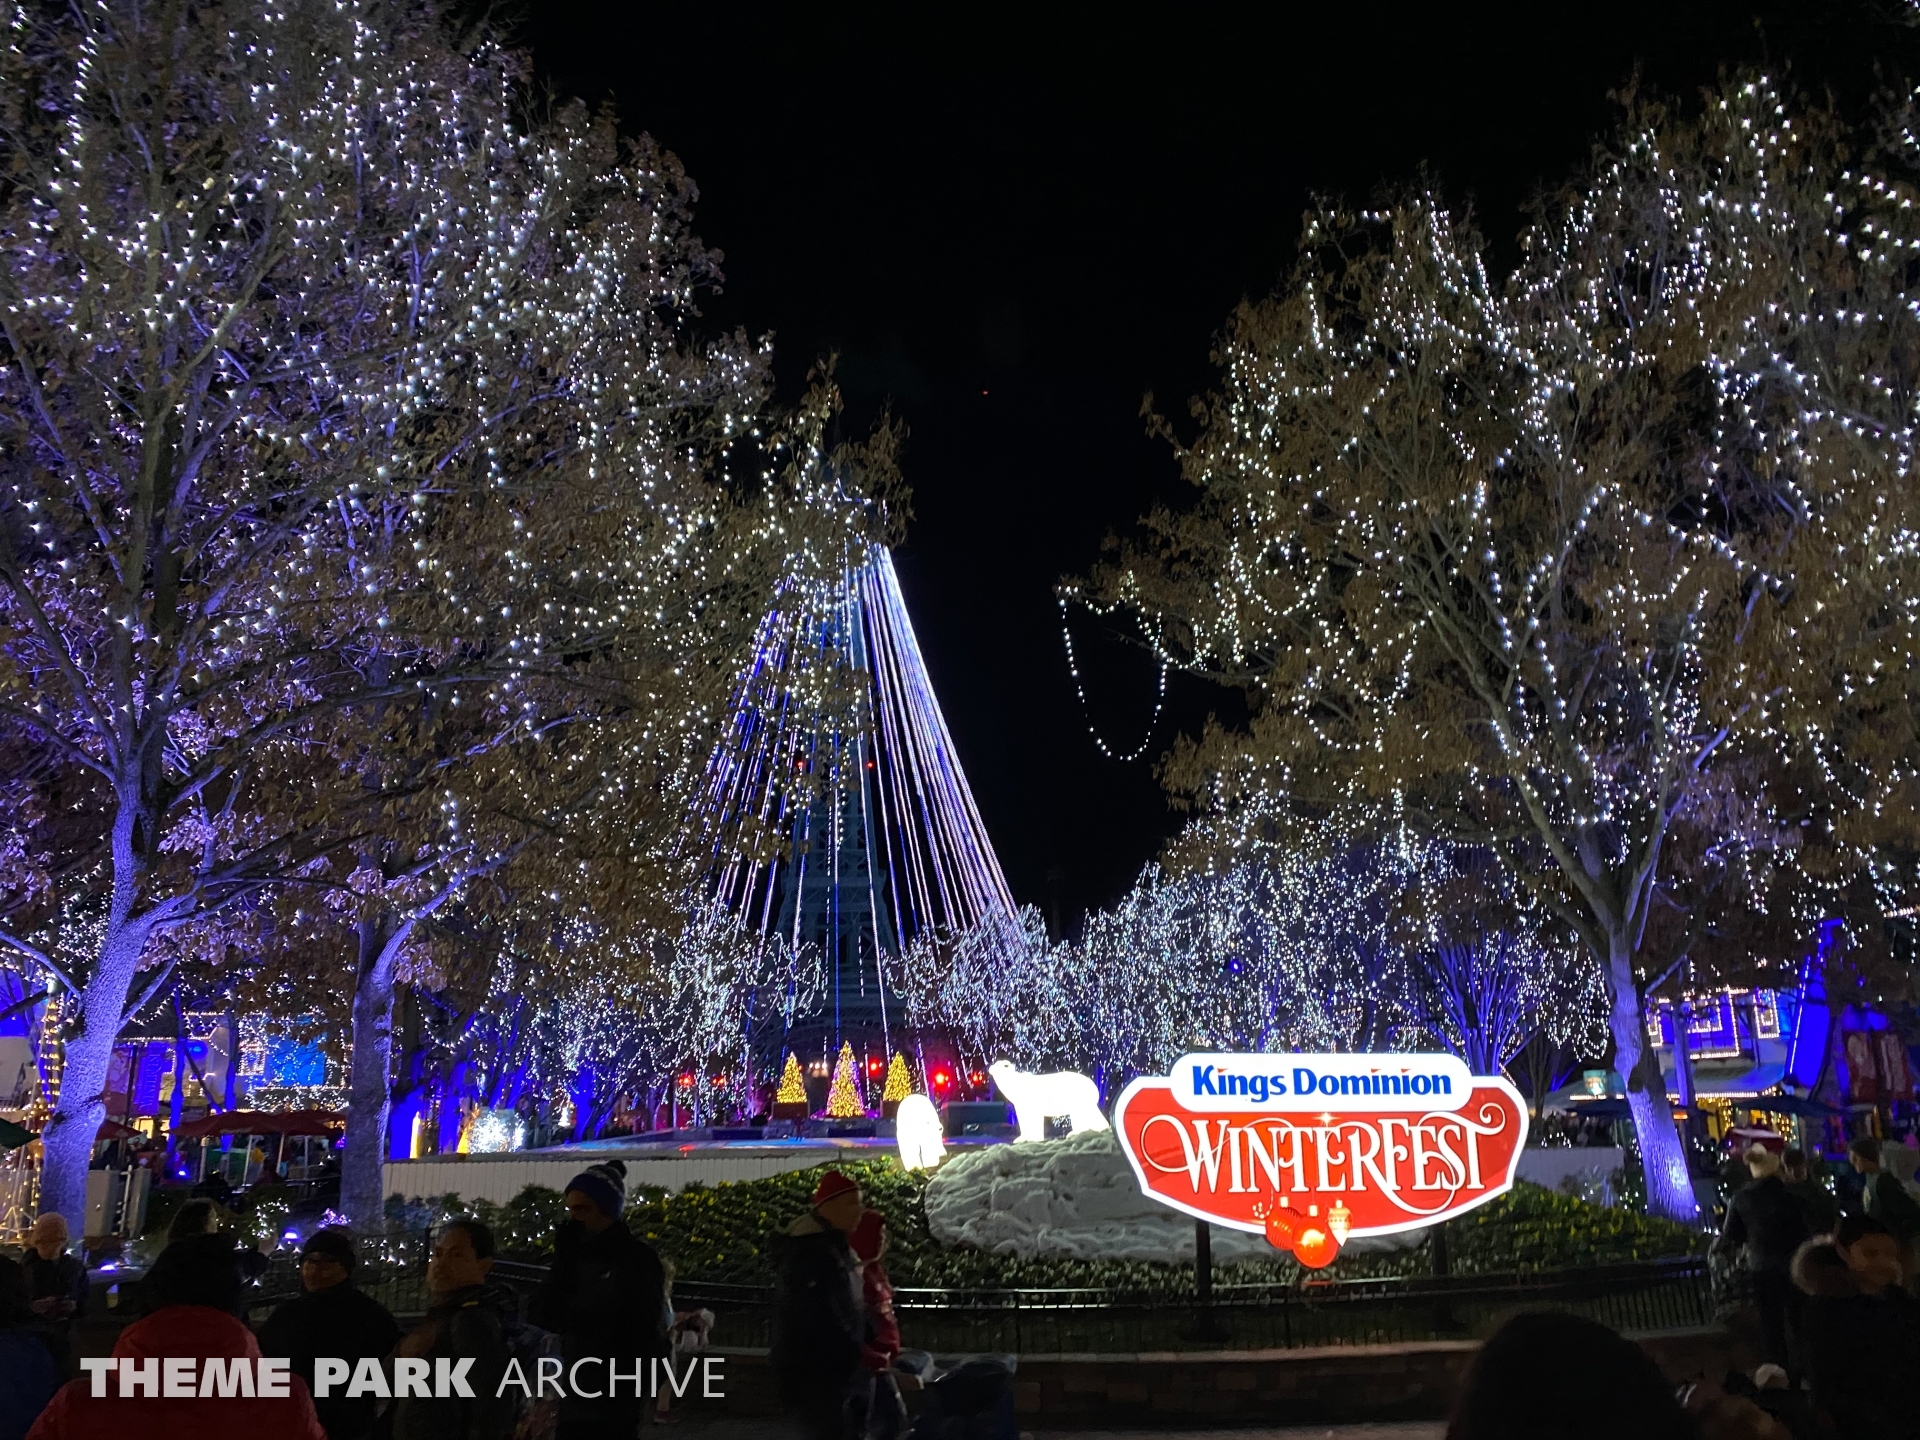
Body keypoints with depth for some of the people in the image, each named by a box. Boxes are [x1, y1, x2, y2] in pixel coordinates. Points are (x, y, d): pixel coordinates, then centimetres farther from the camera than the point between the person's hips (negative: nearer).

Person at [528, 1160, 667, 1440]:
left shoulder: (636, 1259, -5)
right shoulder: (574, 1256, 11)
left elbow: (646, 1335, -7)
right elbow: (539, 1317, 3)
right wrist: (564, 1259, -6)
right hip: (567, 1406, 6)